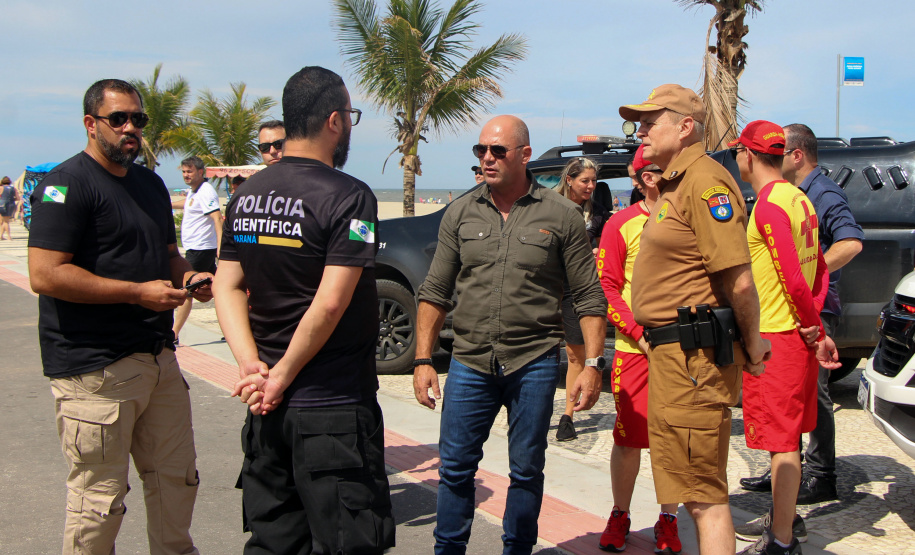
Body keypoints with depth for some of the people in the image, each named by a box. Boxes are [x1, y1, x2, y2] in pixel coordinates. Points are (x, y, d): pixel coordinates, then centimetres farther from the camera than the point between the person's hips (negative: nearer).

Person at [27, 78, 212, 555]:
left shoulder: (151, 184, 18)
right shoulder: (66, 184, -10)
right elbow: (44, 274, -19)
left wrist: (188, 276, 6)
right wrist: (138, 292, -18)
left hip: (158, 358, 8)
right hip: (94, 369, -8)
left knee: (177, 480, 15)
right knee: (99, 498, -1)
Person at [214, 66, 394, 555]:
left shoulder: (246, 195, 7)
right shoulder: (348, 197, -15)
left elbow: (227, 287, 4)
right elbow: (330, 303, -21)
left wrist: (252, 366, -5)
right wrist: (282, 377, -12)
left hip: (269, 406, 7)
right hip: (334, 408, -7)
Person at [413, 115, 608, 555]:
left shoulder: (561, 216, 0)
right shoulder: (461, 213, 6)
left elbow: (589, 298, 2)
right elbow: (435, 292, 9)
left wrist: (592, 364, -6)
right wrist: (423, 359, 2)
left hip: (534, 364, -2)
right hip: (469, 363, 2)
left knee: (526, 470, 8)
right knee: (455, 467, 6)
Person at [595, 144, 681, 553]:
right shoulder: (622, 225, -1)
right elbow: (606, 287, -3)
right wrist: (640, 334, -13)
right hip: (635, 349, -2)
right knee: (628, 438, 4)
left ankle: (668, 520, 23)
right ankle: (619, 516, 23)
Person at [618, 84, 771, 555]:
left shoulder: (705, 181, -16)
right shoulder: (673, 184, 18)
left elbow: (738, 277, -21)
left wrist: (752, 344, -11)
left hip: (694, 357, -11)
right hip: (671, 352, 11)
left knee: (703, 494, -5)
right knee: (697, 488, 20)